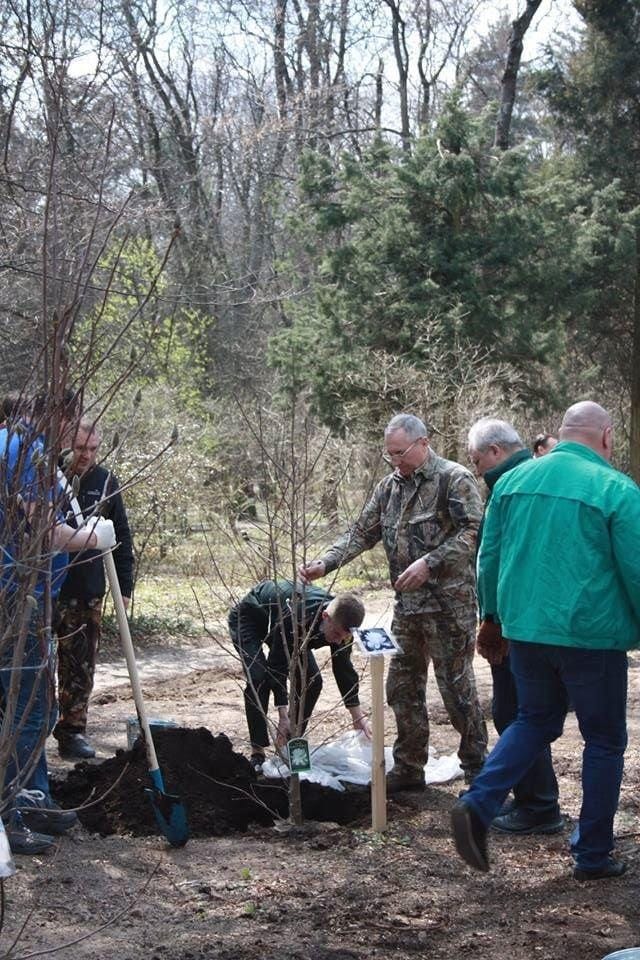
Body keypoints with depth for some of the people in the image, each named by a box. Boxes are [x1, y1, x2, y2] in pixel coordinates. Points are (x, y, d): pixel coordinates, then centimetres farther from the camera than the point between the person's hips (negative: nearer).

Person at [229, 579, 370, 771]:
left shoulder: (341, 624, -24)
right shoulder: (294, 617, -45)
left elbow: (344, 671, -11)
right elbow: (278, 665, -40)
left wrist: (359, 717, -11)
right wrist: (283, 717, -40)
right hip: (249, 617, -6)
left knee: (312, 680, -8)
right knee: (259, 678, -26)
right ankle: (257, 752, -17)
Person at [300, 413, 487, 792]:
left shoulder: (454, 479, -9)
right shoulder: (390, 486, 12)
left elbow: (472, 532, -17)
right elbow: (362, 533, 13)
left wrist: (429, 563, -24)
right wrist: (325, 564, -1)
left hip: (449, 604, -7)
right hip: (407, 604, 7)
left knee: (457, 687, -1)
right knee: (403, 688, 12)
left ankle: (477, 770, 13)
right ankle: (408, 768, 24)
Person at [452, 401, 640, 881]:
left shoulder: (513, 481, 5)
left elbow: (489, 556, 11)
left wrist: (493, 615, 23)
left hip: (525, 629, 5)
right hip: (592, 634, -5)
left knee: (535, 721, 22)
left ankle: (478, 805, 3)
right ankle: (593, 855, 16)